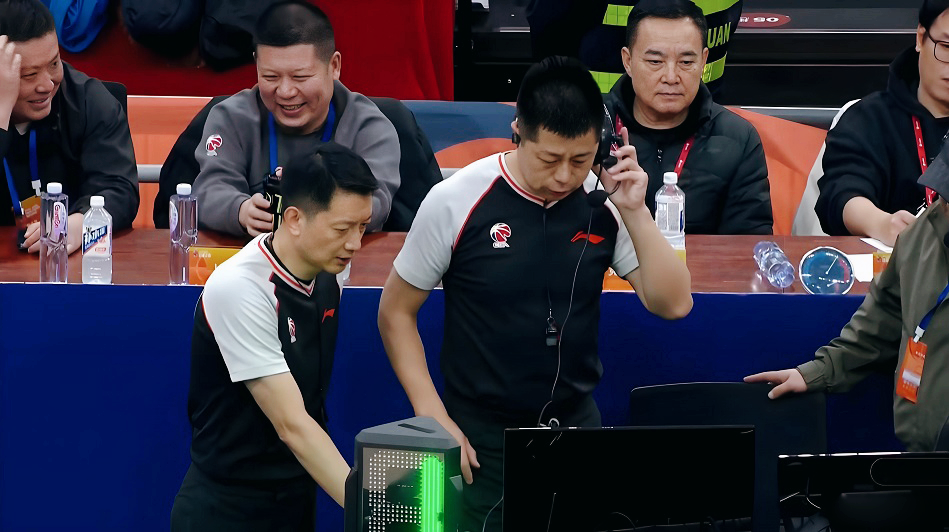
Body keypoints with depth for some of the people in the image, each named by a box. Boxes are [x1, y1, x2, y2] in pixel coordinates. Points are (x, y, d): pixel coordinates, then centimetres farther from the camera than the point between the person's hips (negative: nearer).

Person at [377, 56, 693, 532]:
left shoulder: (604, 203, -5)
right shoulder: (456, 202, -12)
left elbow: (673, 304, -7)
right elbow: (396, 313, -4)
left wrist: (635, 211, -18)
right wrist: (434, 418, -11)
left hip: (576, 423, 3)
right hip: (480, 437, -3)